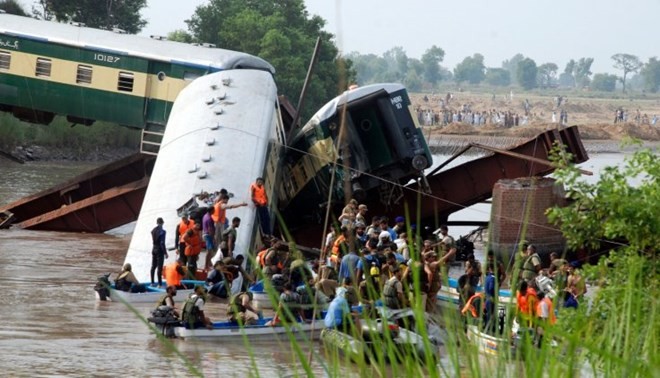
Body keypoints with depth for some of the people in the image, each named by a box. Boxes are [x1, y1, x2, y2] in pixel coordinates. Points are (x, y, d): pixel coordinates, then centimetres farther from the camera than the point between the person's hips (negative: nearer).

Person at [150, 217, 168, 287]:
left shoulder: (153, 231, 4)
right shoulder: (162, 231, -16)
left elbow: (153, 241, 9)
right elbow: (162, 243, -18)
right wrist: (165, 252, -12)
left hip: (154, 250, 7)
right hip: (160, 250, -7)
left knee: (153, 266, 15)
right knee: (159, 267, -5)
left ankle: (152, 282, 21)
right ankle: (160, 283, -5)